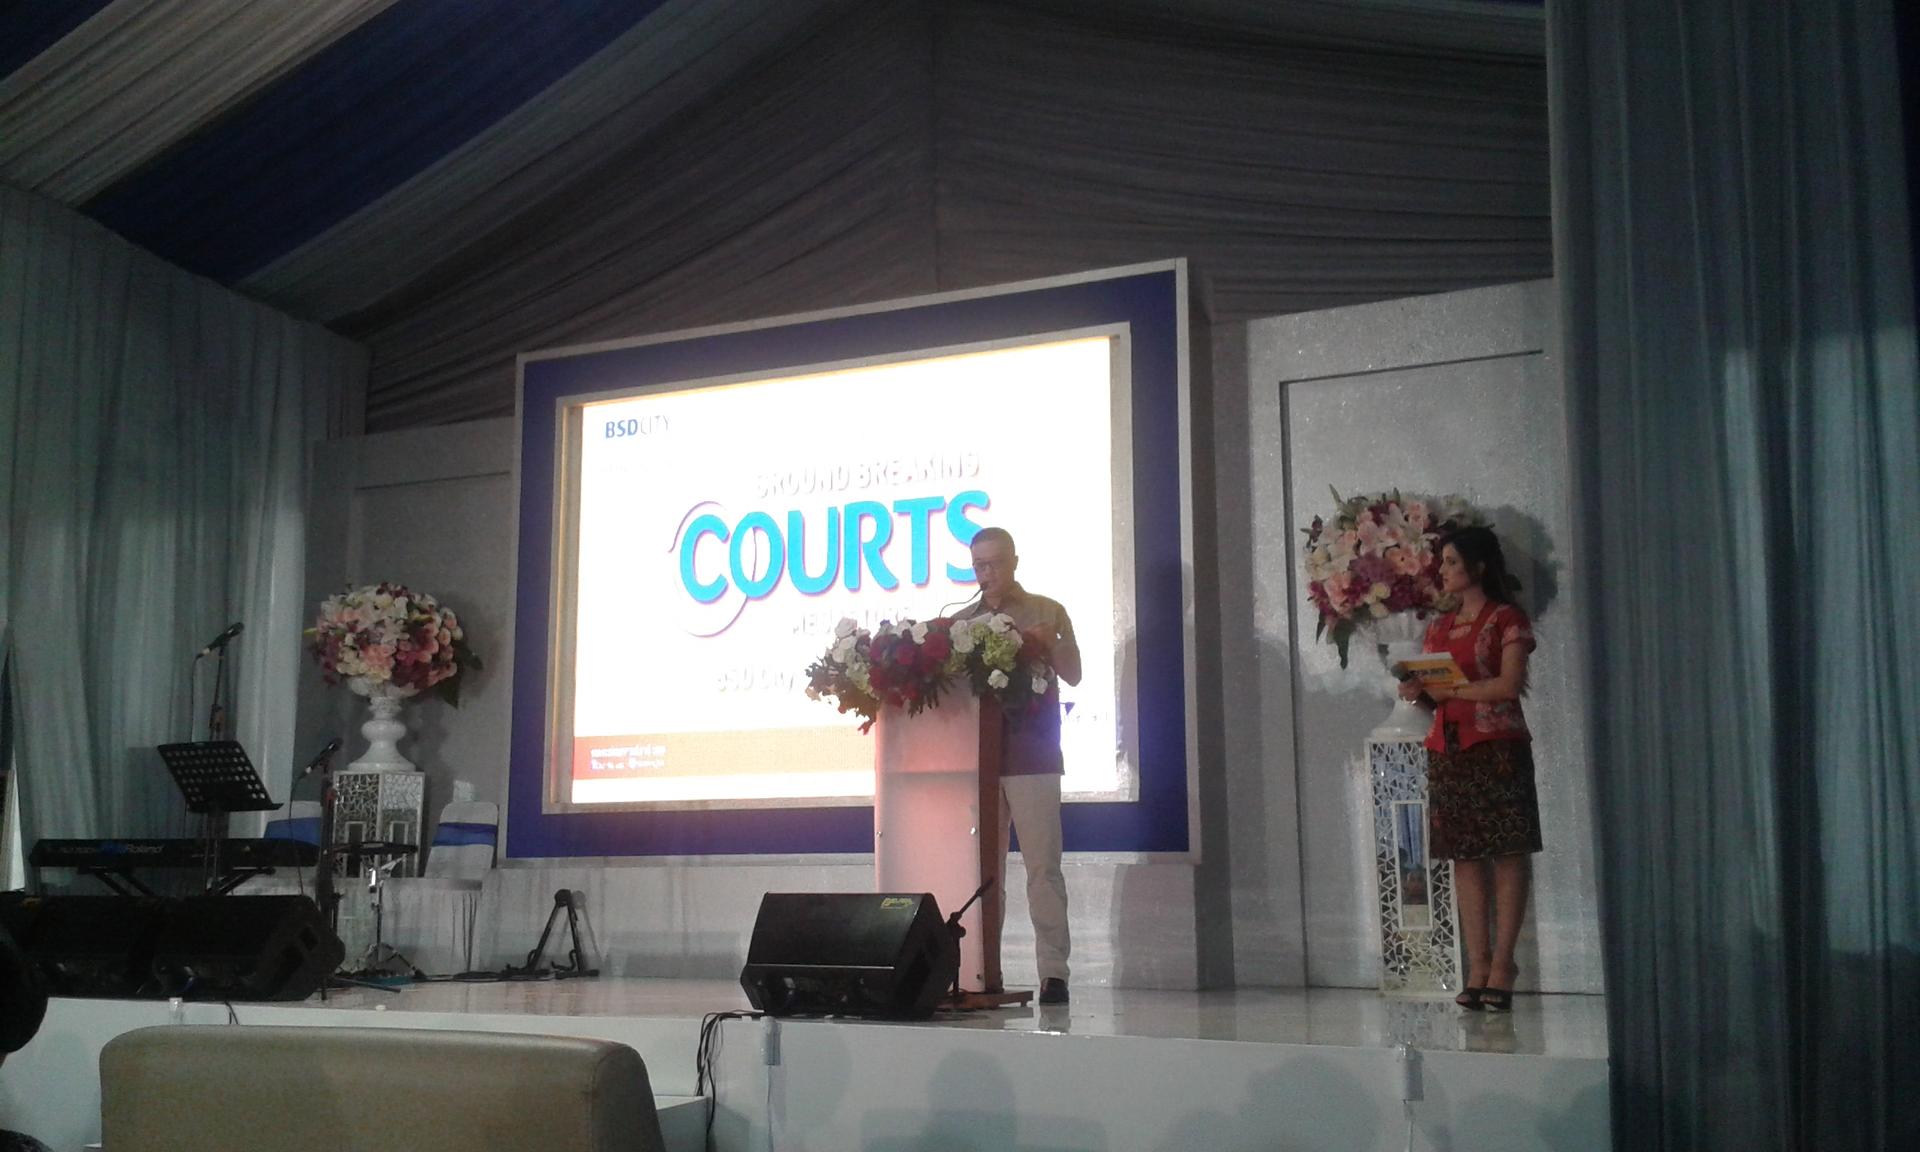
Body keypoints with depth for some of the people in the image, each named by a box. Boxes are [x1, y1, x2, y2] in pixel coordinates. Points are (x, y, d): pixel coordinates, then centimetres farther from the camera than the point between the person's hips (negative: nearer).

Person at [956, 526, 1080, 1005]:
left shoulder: (1047, 612, 9)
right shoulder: (960, 622, 16)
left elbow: (1073, 674, 2)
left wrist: (1046, 644, -15)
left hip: (1032, 755, -3)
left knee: (1043, 865, -6)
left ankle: (1053, 971, -5)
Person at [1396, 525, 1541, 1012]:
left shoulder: (1506, 619, 1)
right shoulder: (1439, 628, 18)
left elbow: (1509, 685, -10)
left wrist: (1450, 689, -10)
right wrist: (1418, 692, -5)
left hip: (1498, 748, -5)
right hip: (1448, 750, 6)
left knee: (1508, 855, -6)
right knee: (1465, 858, 1)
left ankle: (1501, 966, -5)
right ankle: (1478, 968, 2)